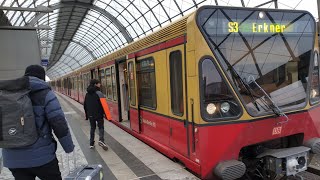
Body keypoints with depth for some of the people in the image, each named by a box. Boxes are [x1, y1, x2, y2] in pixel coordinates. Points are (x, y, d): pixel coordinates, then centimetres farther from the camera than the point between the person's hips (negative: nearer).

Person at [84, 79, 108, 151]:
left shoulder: (87, 94, 9)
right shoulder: (98, 93, -13)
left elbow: (85, 105, 14)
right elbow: (102, 104, -17)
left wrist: (87, 114, 21)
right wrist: (104, 112, -9)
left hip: (90, 114, 6)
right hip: (98, 114, -6)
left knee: (92, 128, 15)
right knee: (101, 127, 5)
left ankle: (91, 144, 15)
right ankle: (101, 140, -16)